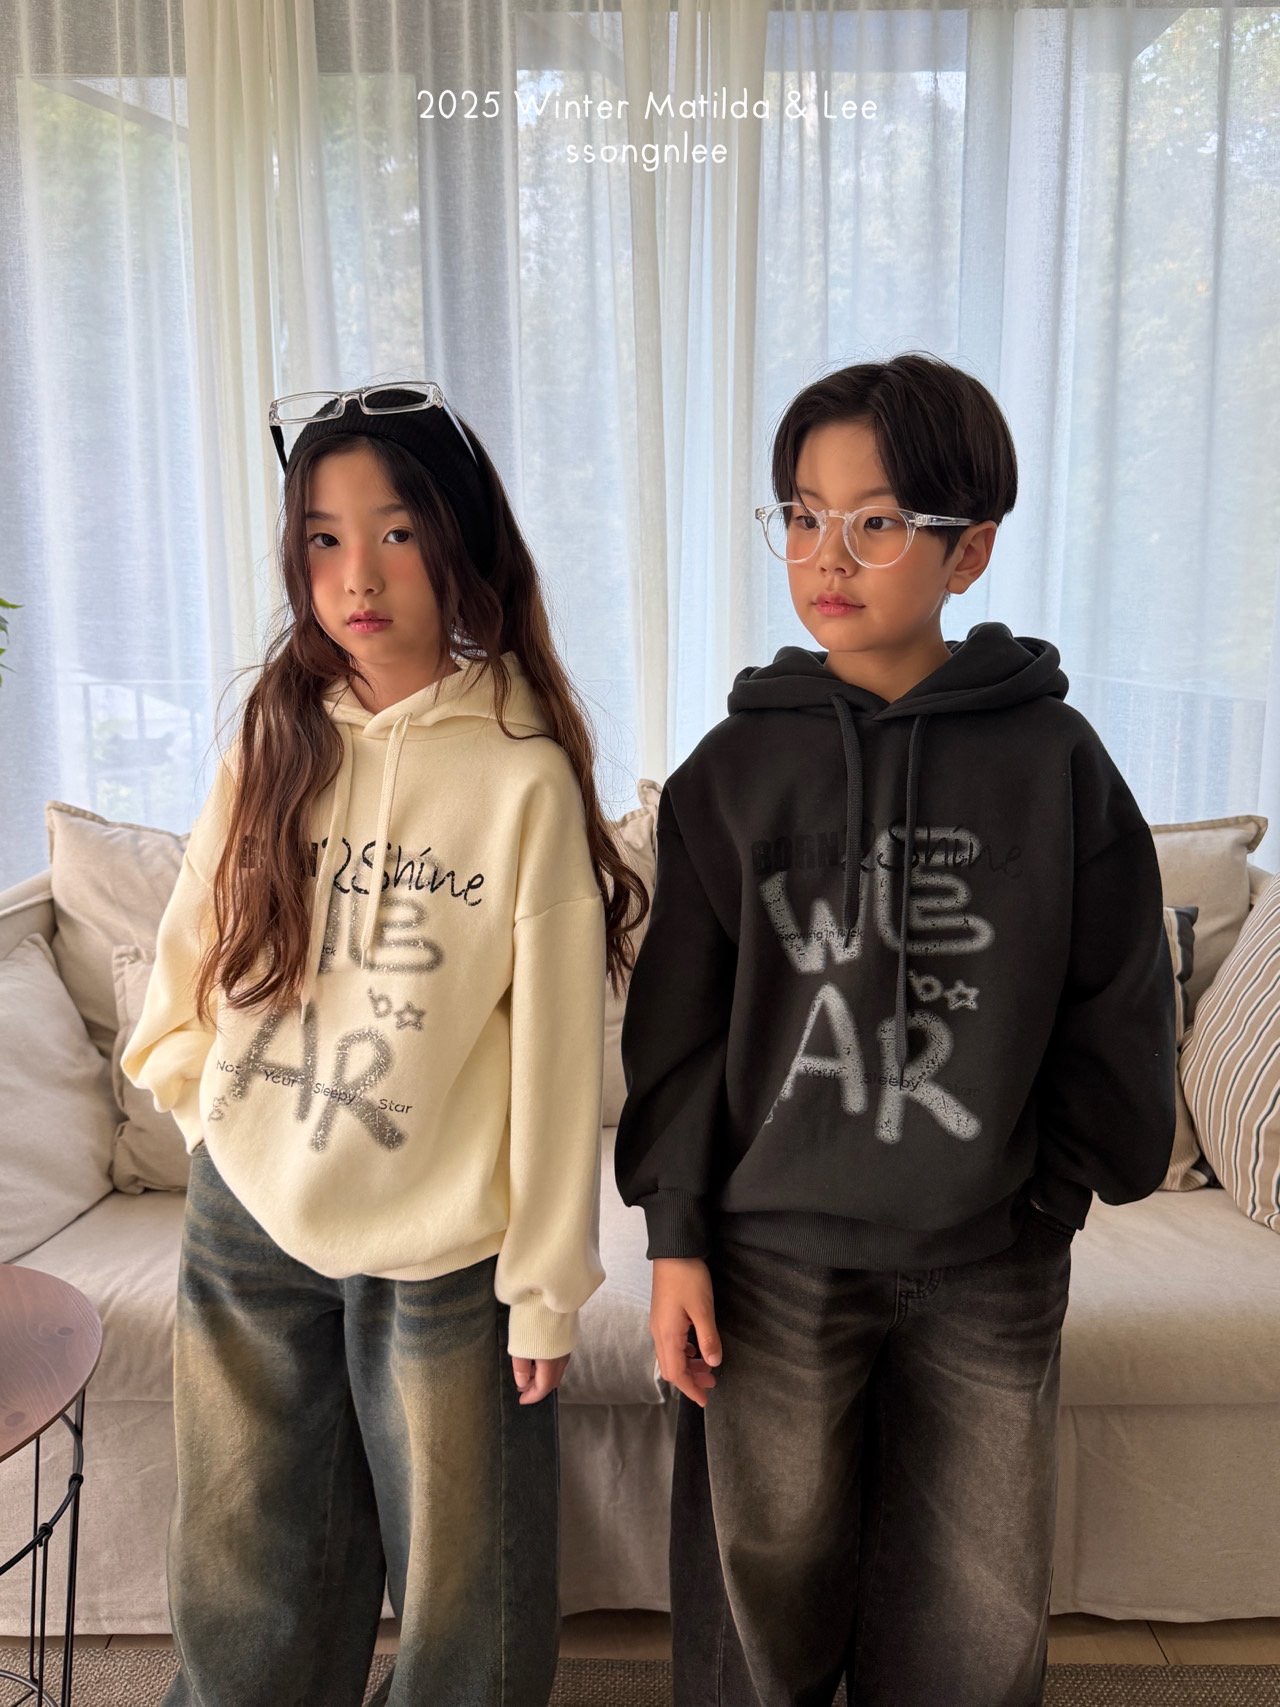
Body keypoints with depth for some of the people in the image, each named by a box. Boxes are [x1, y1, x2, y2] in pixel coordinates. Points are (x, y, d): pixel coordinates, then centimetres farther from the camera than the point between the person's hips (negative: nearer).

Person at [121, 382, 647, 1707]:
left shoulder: (524, 774, -14)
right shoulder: (274, 740, -1)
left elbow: (557, 1049, -11)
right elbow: (182, 977, 10)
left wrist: (547, 1280, -8)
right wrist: (231, 1111, 1)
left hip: (443, 1251, -3)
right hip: (247, 1228, 4)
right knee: (248, 1599, 22)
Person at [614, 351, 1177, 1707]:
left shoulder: (1054, 758, -6)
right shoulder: (737, 766, -4)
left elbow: (1119, 1001, 2)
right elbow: (678, 1021, -1)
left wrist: (1066, 1183, 7)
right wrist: (675, 1235, -2)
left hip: (992, 1266, 0)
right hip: (774, 1254, 0)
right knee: (763, 1594, 14)